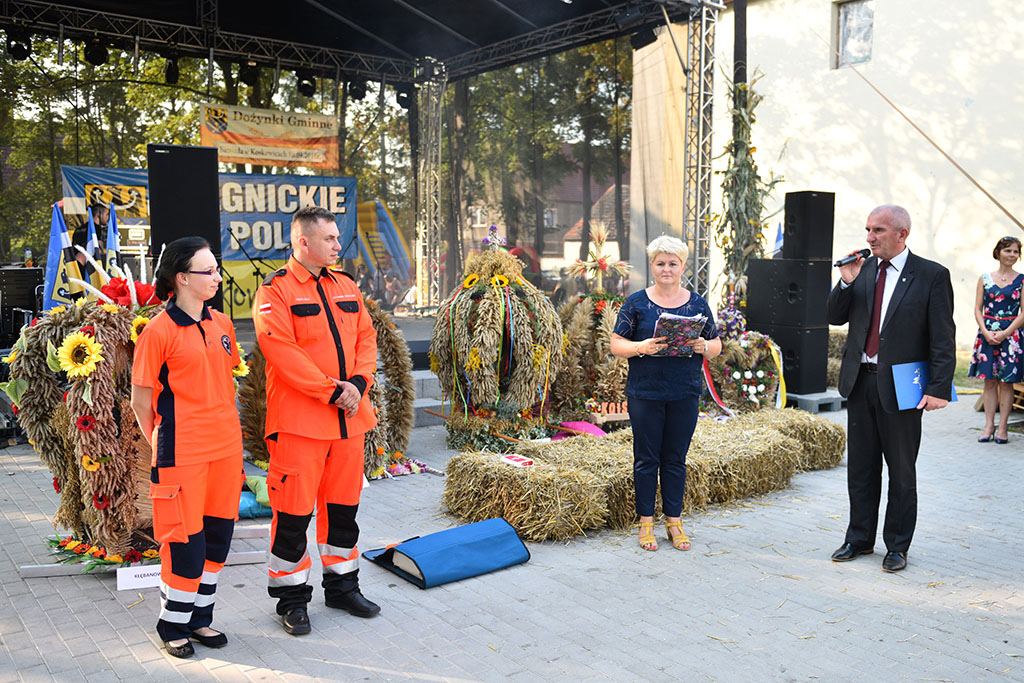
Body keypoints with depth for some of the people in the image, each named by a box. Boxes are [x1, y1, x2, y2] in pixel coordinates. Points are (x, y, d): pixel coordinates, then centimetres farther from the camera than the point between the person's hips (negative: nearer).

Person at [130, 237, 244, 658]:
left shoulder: (221, 324, 9)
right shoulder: (158, 331, -10)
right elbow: (141, 401, -5)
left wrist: (227, 432, 16)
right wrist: (162, 446, 1)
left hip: (226, 448, 6)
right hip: (183, 453, -6)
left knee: (217, 533, 12)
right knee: (185, 538, 1)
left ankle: (200, 617, 29)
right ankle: (174, 625, 20)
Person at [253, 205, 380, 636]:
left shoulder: (346, 286, 13)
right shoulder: (275, 291, -8)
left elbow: (366, 338, 10)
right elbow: (283, 351, -17)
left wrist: (358, 382, -7)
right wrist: (331, 391, -19)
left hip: (348, 418, 6)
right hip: (298, 421, -6)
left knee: (343, 503, 16)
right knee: (293, 510, 2)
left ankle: (342, 585, 32)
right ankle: (291, 597, 18)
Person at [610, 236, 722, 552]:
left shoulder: (697, 304, 8)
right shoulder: (636, 303, 1)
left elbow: (717, 345, 11)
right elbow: (616, 344, -1)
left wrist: (704, 346, -12)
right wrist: (642, 347, -20)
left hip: (685, 394, 2)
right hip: (645, 392, -2)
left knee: (676, 458, 9)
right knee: (646, 458, 4)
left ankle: (674, 521, 20)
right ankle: (646, 522, 16)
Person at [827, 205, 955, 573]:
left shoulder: (932, 276, -6)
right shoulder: (862, 268, 7)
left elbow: (943, 338, -8)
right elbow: (835, 317, 6)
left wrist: (939, 388, -15)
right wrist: (846, 282, -11)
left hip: (900, 387, -4)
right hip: (859, 381, 5)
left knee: (901, 471, 8)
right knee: (860, 466, 13)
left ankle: (897, 546, 22)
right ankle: (859, 538, 27)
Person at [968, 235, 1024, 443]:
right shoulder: (985, 279, 8)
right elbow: (978, 310, 6)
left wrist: (1004, 333, -12)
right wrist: (986, 332, -8)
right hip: (987, 334, 2)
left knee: (1006, 382, 0)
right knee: (989, 381, 3)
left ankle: (1002, 427, 6)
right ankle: (989, 425, 9)